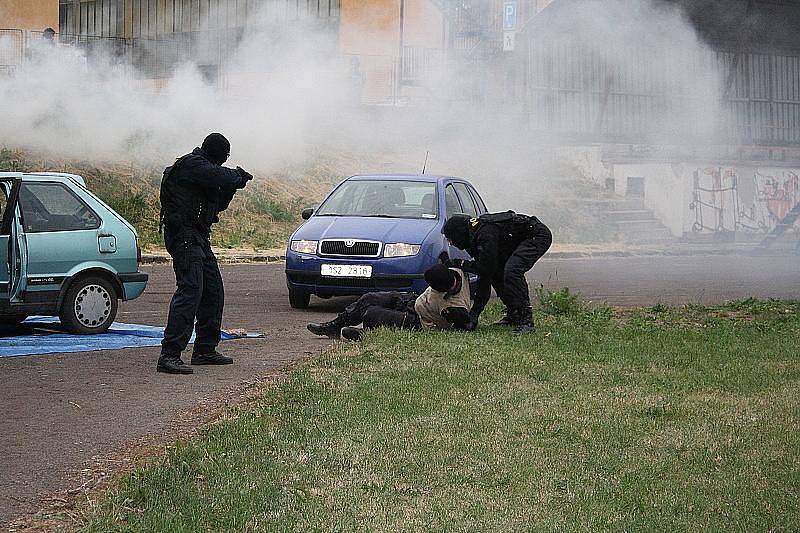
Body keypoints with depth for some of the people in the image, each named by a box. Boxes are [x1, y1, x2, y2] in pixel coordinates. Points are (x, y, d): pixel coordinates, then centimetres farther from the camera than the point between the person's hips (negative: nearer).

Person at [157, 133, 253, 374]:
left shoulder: (200, 166, 21)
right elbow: (222, 176, -26)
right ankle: (169, 355, -24)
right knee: (190, 290, -18)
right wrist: (238, 176, -5)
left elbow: (217, 205, 25)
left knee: (213, 291, 15)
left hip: (199, 239, 11)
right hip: (185, 236, -11)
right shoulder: (193, 165, -11)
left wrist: (232, 185, 10)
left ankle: (205, 350, 24)